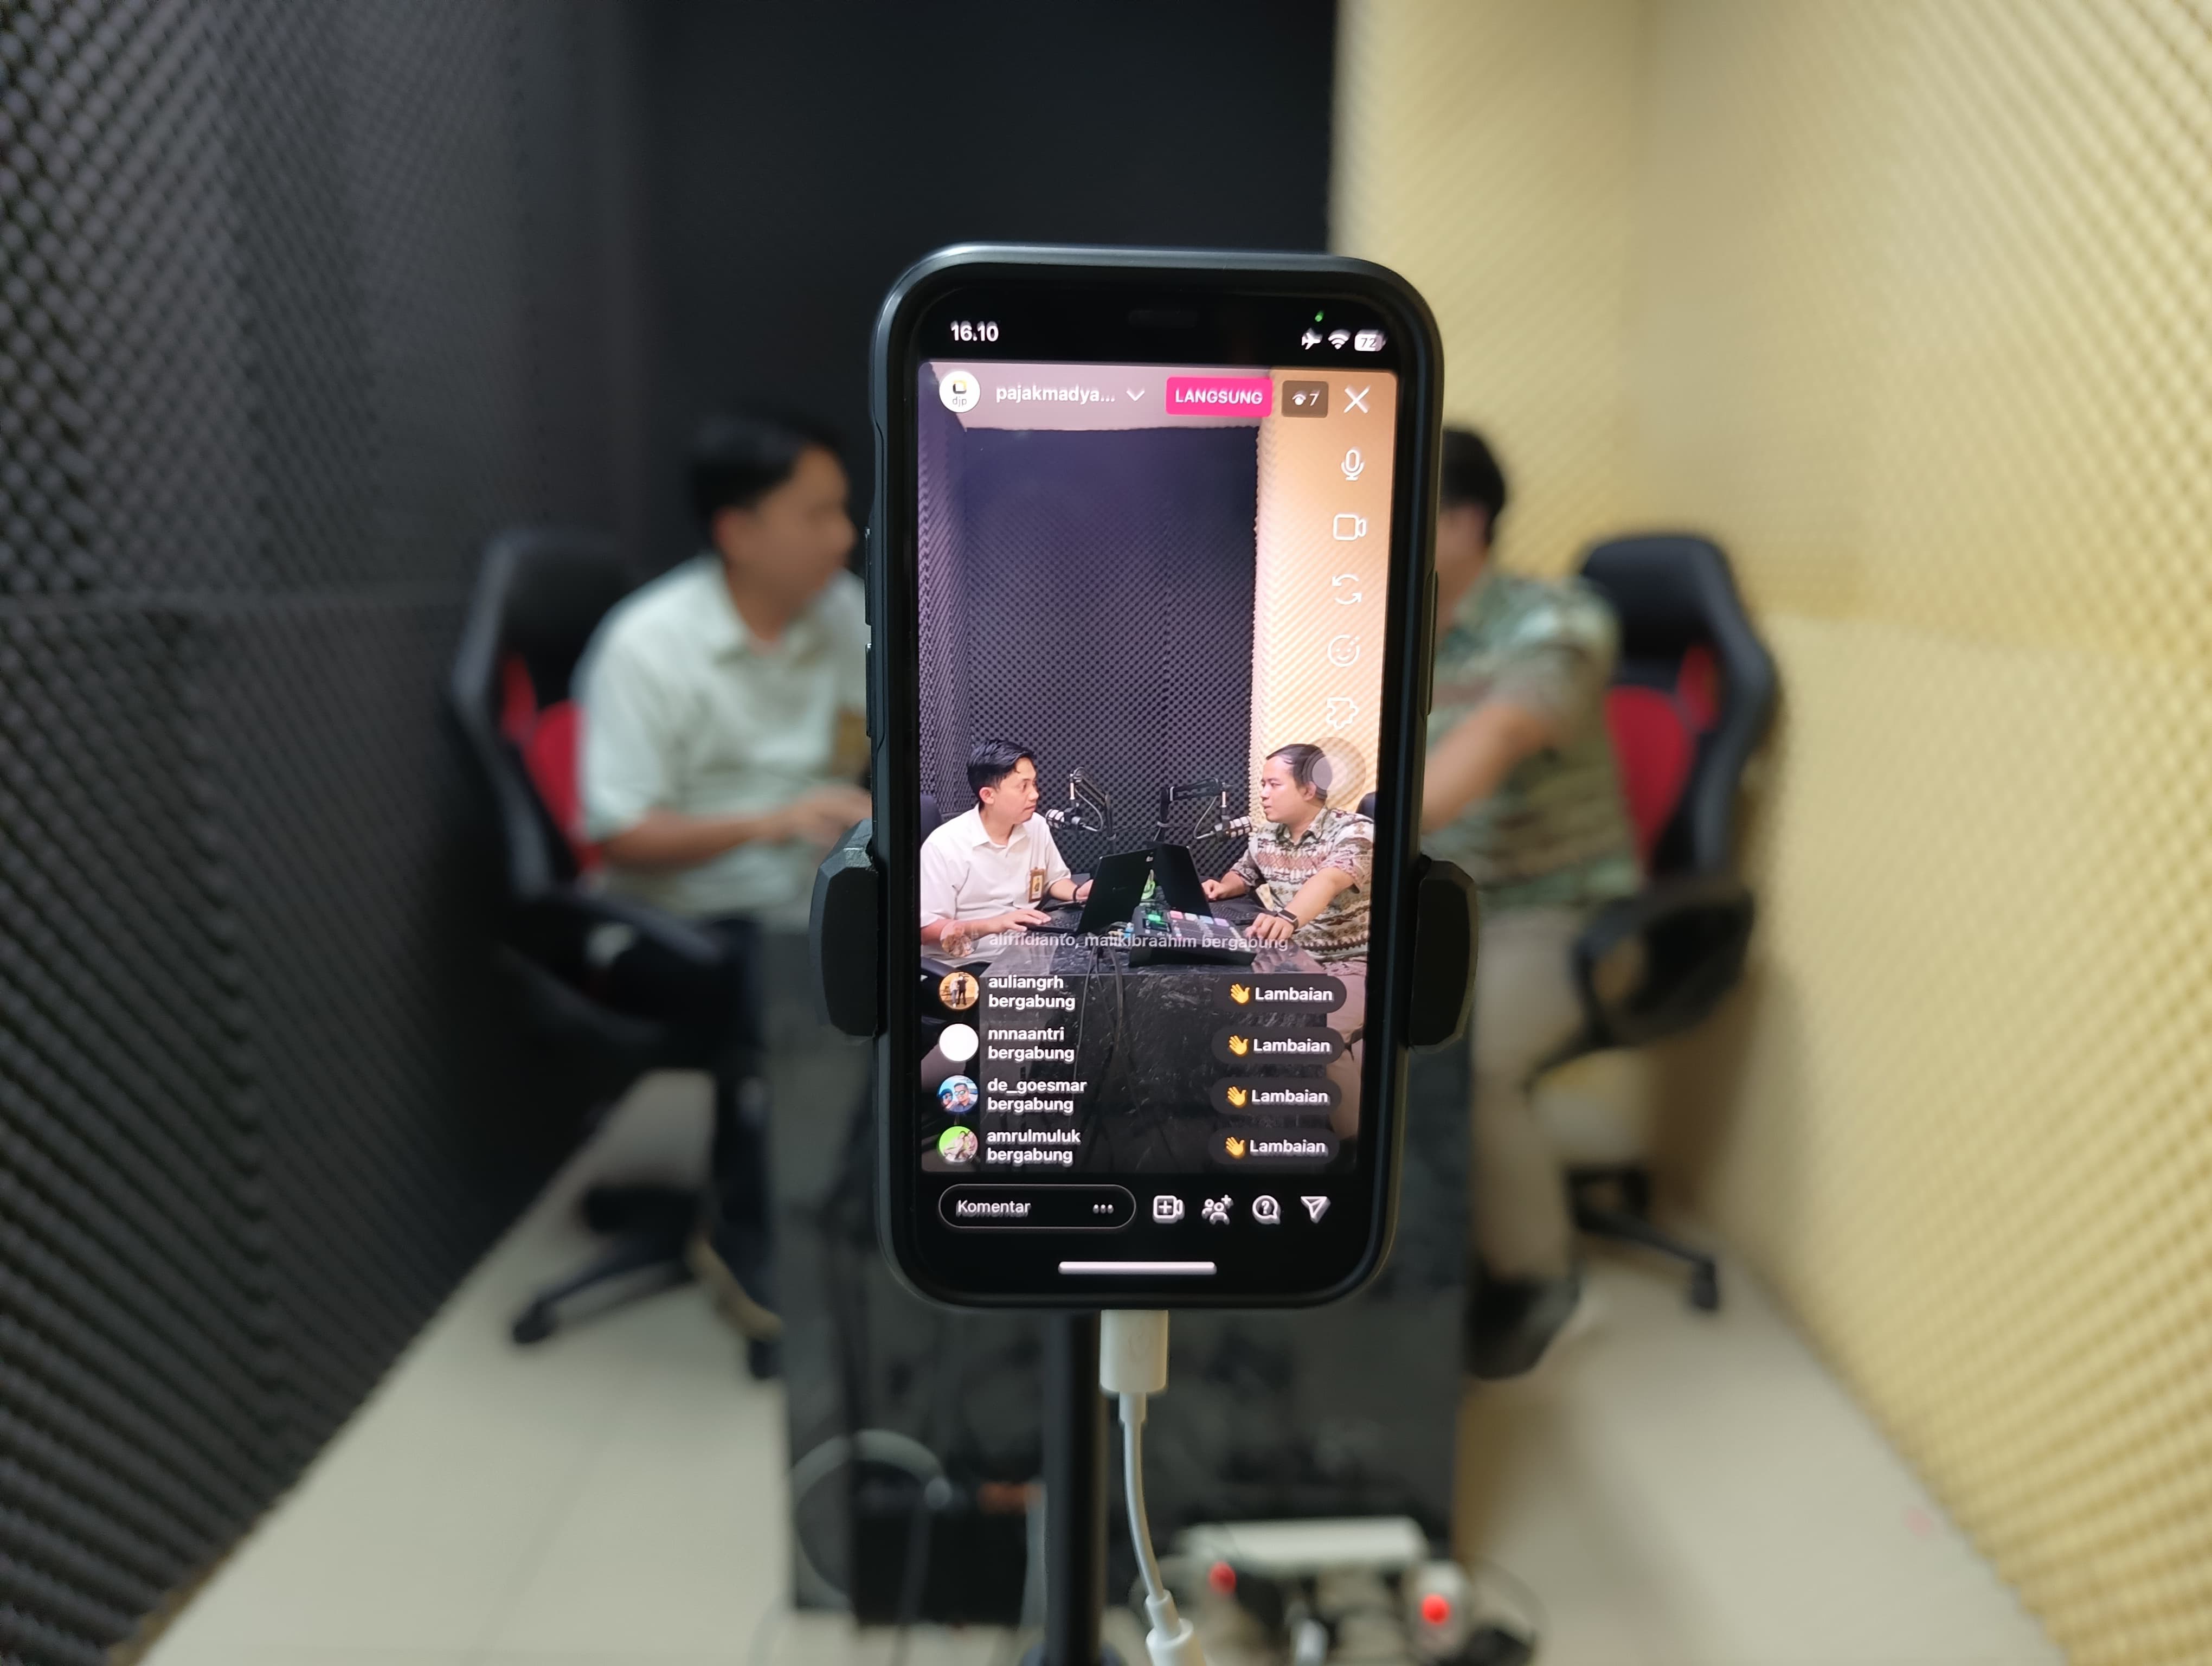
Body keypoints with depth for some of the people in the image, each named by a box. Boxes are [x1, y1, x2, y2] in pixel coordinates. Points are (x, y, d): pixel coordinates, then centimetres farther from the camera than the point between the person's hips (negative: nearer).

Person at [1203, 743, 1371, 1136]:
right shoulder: (1264, 836, 4)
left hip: (1347, 964, -7)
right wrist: (1222, 887, 1)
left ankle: (1354, 1142, -12)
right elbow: (1242, 876, 25)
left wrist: (1288, 916, -60)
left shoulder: (1355, 832, -19)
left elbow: (1327, 882, -40)